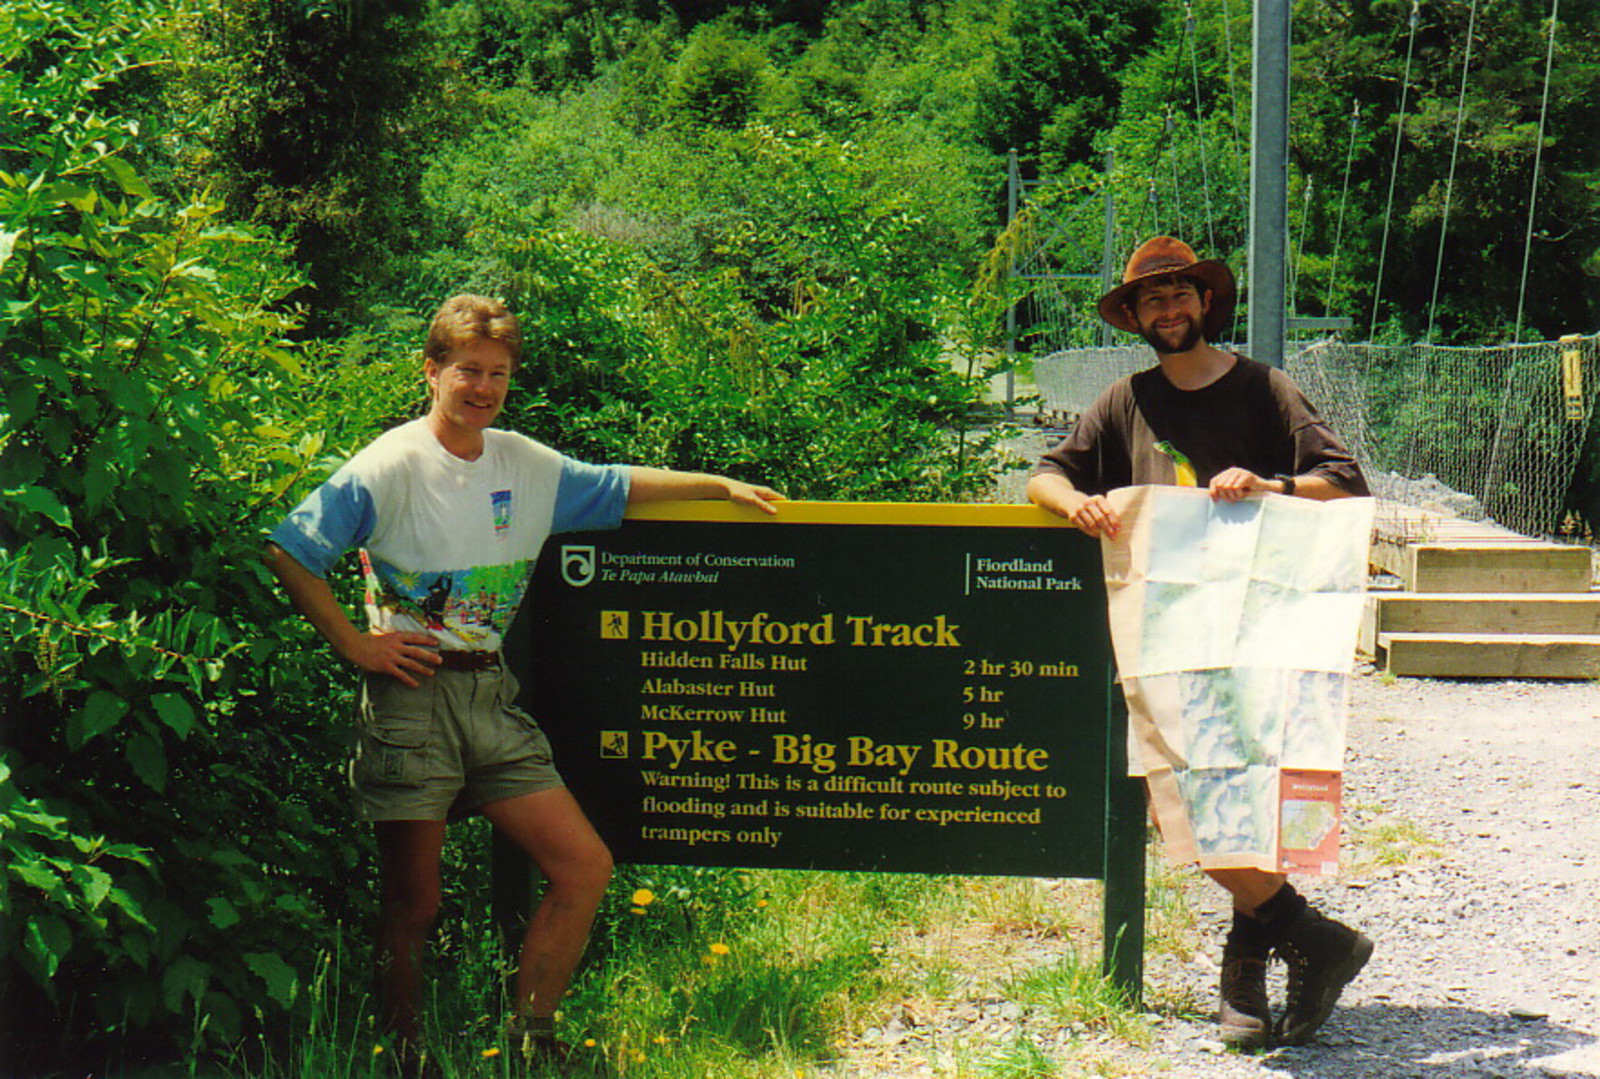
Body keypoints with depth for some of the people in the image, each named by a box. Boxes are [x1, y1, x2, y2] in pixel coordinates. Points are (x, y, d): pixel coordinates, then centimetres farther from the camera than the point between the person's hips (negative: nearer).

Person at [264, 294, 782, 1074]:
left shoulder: (528, 467, 11)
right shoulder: (388, 468, -6)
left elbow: (622, 488, 23)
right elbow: (286, 554, -9)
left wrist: (722, 487, 20)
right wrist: (354, 644, -10)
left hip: (491, 697, 6)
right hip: (412, 697, -6)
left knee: (584, 867, -2)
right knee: (412, 905, -1)